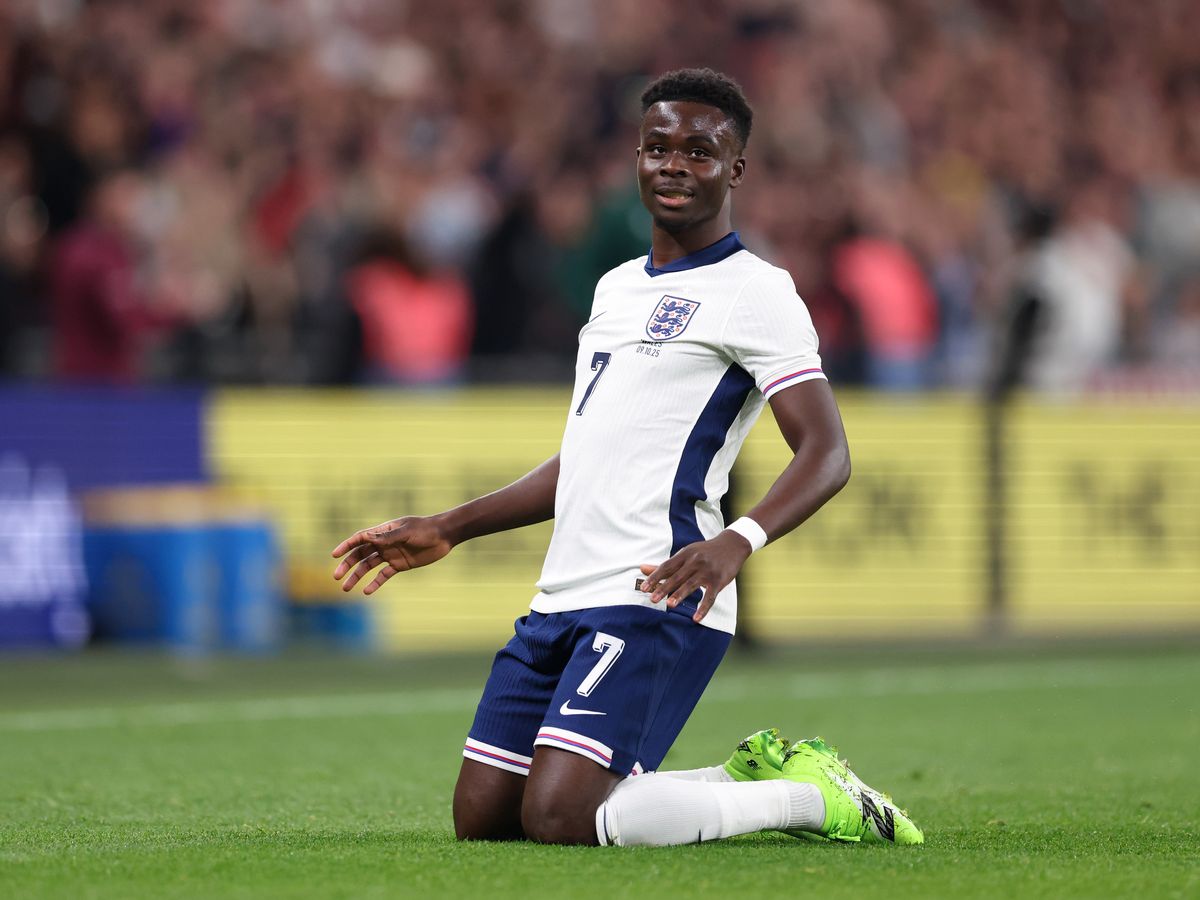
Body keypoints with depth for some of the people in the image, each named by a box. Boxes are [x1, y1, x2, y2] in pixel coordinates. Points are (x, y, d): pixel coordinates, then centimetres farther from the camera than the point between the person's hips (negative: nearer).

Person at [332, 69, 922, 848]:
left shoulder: (755, 293, -5)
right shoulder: (618, 287, 21)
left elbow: (827, 453, -14)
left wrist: (739, 541, -31)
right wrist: (448, 531, 28)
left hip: (655, 600, -9)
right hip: (564, 601, 9)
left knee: (557, 819, -22)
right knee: (482, 816, 5)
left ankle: (804, 798, -4)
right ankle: (747, 781, 17)